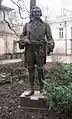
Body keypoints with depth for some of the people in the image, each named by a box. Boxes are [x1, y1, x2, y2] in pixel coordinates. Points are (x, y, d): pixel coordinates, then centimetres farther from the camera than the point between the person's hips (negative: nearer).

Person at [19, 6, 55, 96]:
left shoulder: (45, 25, 9)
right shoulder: (27, 25, 14)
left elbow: (49, 37, 4)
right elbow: (22, 36, 20)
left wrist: (51, 46, -14)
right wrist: (23, 42, -1)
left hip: (40, 49, -2)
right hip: (29, 49, 2)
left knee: (40, 69, 1)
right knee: (30, 69, 4)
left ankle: (42, 88, 14)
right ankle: (31, 89, 12)